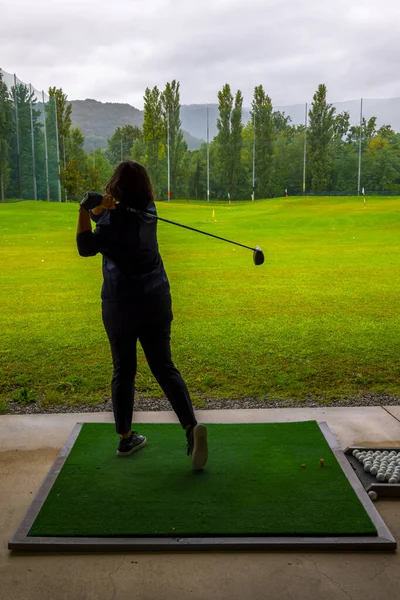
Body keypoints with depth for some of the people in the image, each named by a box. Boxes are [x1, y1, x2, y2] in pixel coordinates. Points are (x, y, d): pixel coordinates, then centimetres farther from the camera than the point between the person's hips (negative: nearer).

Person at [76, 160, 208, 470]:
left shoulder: (115, 216, -10)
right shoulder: (148, 210, 7)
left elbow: (87, 247, -11)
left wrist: (86, 209, -17)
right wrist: (101, 205, -14)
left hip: (119, 303, -3)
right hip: (155, 300, 4)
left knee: (123, 370, 9)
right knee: (164, 367, 5)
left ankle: (125, 437, 19)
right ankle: (191, 426, -12)